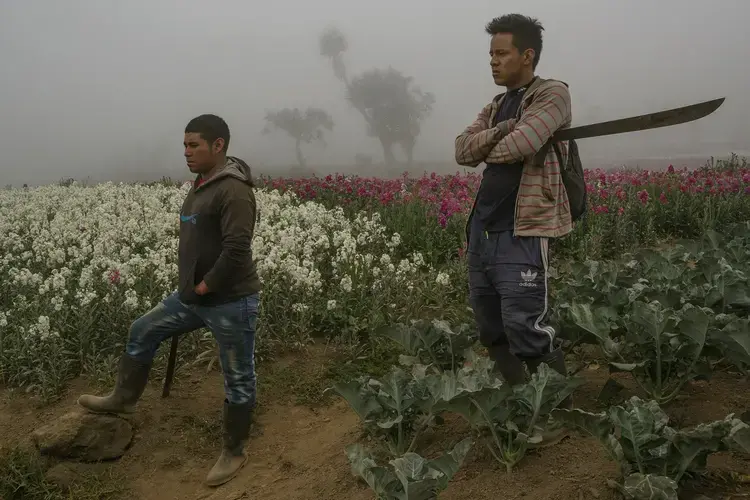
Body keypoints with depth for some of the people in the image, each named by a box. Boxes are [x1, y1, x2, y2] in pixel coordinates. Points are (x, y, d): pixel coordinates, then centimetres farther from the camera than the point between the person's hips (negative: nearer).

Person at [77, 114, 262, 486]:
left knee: (238, 378, 7)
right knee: (142, 332, 19)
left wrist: (206, 285, -17)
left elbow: (236, 249, -28)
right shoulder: (201, 185, 9)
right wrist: (192, 285, 10)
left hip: (231, 302, -10)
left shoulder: (233, 190, -21)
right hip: (194, 296, 10)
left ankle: (234, 452, 24)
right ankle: (124, 399, 41)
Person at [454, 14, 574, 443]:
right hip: (482, 229, 8)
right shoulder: (496, 107, 18)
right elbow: (463, 150, 4)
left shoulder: (552, 94, -5)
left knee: (527, 332, -11)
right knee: (492, 330, 15)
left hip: (523, 233, -8)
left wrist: (488, 150, -1)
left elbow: (519, 145, -22)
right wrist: (500, 130, -13)